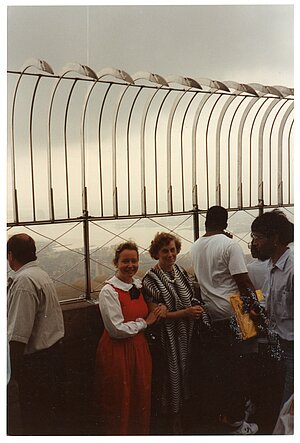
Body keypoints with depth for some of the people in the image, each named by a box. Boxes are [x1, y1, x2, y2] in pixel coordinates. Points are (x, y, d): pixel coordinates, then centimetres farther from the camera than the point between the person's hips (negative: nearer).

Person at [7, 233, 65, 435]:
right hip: (55, 351, 9)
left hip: (37, 360, -9)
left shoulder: (23, 281, -18)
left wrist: (14, 373, -20)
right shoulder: (43, 275, 11)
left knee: (34, 421, 4)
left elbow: (19, 335, -23)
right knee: (52, 416, 21)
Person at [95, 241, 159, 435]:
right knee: (120, 402, 7)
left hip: (139, 348, 7)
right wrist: (145, 323, -10)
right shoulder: (109, 291, -15)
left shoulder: (139, 285, 7)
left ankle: (141, 432, 32)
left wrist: (158, 310, 6)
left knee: (142, 397, 14)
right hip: (117, 352, -6)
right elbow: (117, 329, -18)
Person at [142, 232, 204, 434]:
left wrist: (197, 309, -7)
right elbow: (156, 315, -17)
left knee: (185, 370, 15)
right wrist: (186, 313, -20)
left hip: (186, 333, 6)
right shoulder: (151, 280, -15)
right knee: (172, 374, 5)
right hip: (168, 336, -6)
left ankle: (180, 414, 36)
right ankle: (172, 419, 26)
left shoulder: (181, 272, 3)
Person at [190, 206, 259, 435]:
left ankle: (219, 411, 29)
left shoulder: (195, 247, 6)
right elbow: (244, 282, -17)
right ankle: (235, 420, 10)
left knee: (216, 364, 16)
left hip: (209, 315, 7)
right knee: (237, 367, 3)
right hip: (232, 315, -6)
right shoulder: (230, 245, -14)